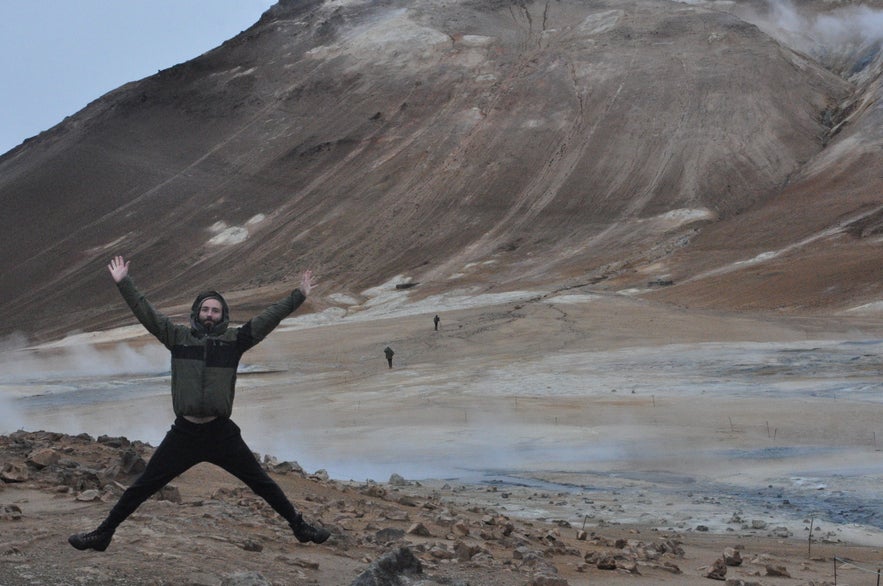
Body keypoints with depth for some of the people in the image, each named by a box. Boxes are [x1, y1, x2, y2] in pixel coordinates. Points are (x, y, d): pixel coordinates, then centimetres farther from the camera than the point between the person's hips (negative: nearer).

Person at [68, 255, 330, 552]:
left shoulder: (234, 339, 3)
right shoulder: (179, 336, 4)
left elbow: (269, 318, 1)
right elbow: (146, 313, 1)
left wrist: (299, 296, -3)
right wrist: (123, 283, -4)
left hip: (222, 432, 0)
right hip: (184, 432, 0)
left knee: (262, 484, 9)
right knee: (142, 486, 6)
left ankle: (300, 526, 23)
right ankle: (102, 534, 18)